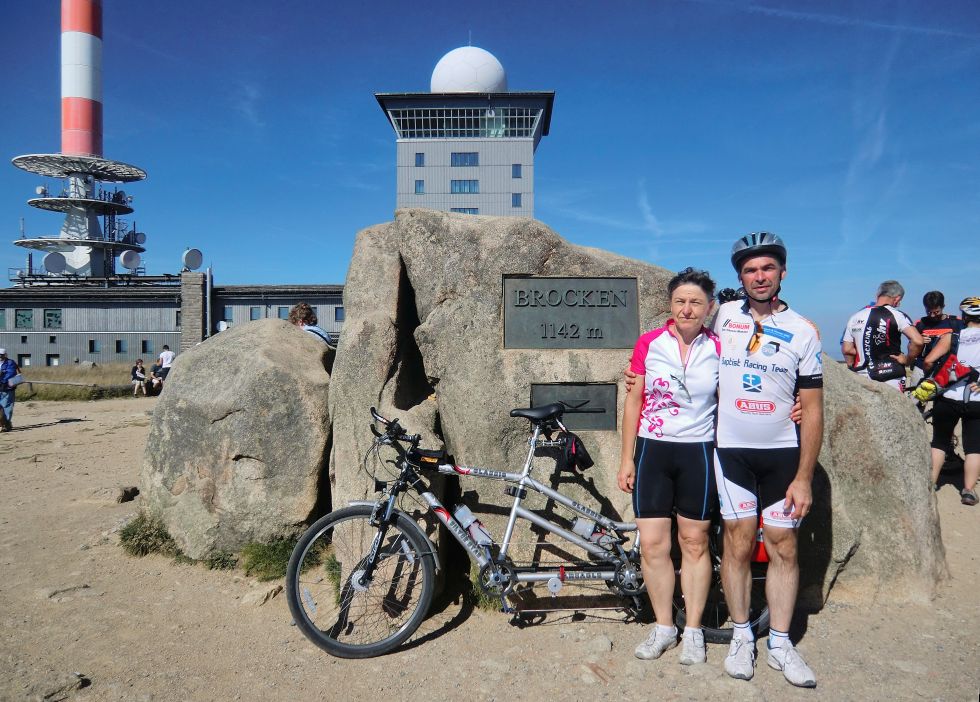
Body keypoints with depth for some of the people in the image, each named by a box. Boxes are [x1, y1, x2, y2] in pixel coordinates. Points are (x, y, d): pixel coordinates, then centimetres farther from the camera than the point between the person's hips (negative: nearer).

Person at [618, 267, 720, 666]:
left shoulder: (718, 350, -2)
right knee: (652, 545, 1)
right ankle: (664, 627, 21)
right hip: (652, 451, 0)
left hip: (698, 453, 0)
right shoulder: (648, 344, -3)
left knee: (694, 543, 10)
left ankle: (693, 630, 25)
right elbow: (633, 402, 1)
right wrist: (626, 459, -1)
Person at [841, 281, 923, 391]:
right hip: (891, 381, -4)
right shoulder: (896, 315, -7)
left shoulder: (855, 317, 6)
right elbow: (917, 341, -19)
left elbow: (846, 349, 5)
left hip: (862, 381, 4)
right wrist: (908, 360, -3)